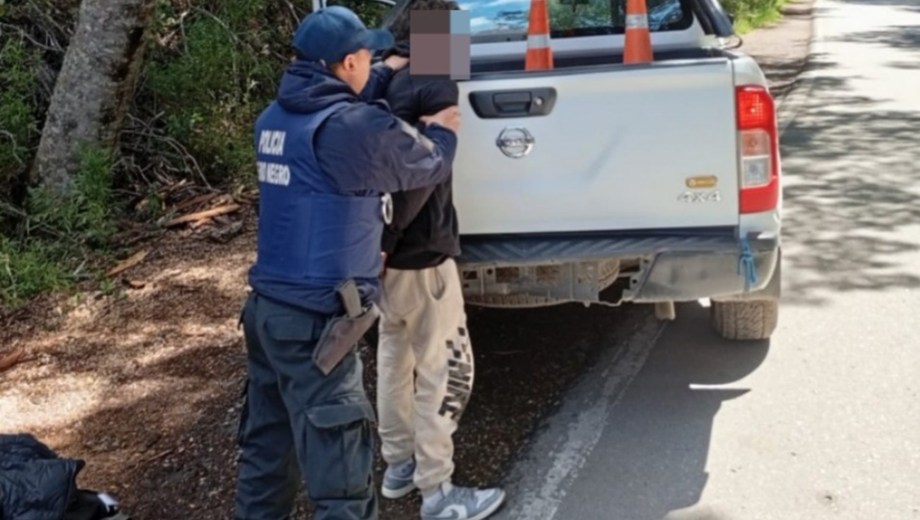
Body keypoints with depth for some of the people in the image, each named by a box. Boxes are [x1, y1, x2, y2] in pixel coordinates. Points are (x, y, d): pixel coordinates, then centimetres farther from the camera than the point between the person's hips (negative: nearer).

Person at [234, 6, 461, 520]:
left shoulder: (276, 118, 7)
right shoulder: (358, 128, -16)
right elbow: (428, 164, 1)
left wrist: (386, 75, 33)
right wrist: (443, 132, 22)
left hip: (267, 306, 9)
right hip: (314, 320, -9)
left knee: (267, 449, 23)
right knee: (342, 477, -3)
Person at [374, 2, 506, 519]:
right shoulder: (436, 86, -16)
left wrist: (378, 240, 4)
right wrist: (386, 240, -18)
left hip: (388, 253, 9)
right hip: (422, 255, -9)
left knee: (395, 355, 19)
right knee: (444, 371, 1)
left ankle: (398, 465, 32)